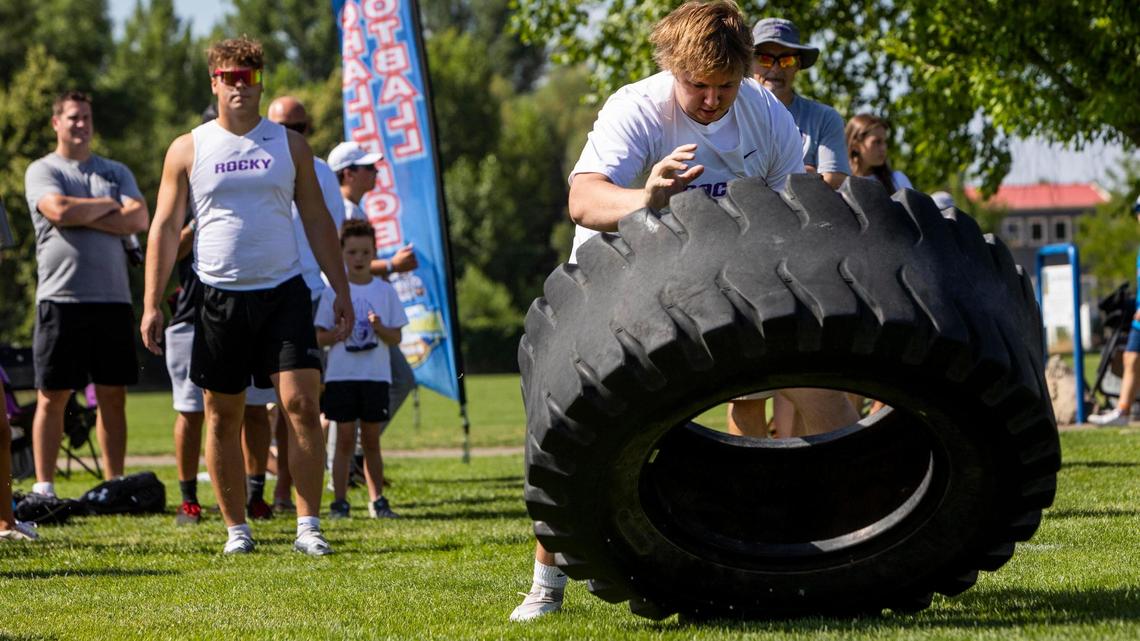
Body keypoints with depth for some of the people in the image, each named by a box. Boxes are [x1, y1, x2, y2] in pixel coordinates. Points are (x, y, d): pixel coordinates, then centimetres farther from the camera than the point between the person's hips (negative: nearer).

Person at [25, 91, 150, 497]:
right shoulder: (42, 171, 4)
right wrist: (108, 206, -1)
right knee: (52, 397, -2)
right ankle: (44, 487, 2)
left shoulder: (116, 172, 15)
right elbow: (59, 211, -15)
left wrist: (81, 215, -7)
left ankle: (114, 483, 9)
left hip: (113, 298, 3)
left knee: (113, 395, 4)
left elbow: (139, 220, -1)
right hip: (61, 297, -3)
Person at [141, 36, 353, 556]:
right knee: (223, 417, 4)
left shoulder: (289, 145, 8)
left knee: (301, 403, -11)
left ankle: (308, 526, -8)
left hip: (284, 293, 0)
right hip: (220, 295, 0)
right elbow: (166, 227, 5)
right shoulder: (188, 150, 4)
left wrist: (341, 290, 6)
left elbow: (317, 220, 12)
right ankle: (236, 528, 14)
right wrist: (151, 305, -1)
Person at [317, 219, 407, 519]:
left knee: (372, 439, 6)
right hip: (341, 374, -1)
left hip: (376, 375, 1)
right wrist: (339, 334, -17)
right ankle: (339, 501, 1)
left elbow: (396, 337, 4)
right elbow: (319, 337, 3)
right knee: (345, 438, -2)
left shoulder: (385, 291, 5)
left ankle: (377, 500, 12)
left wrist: (380, 328, -15)